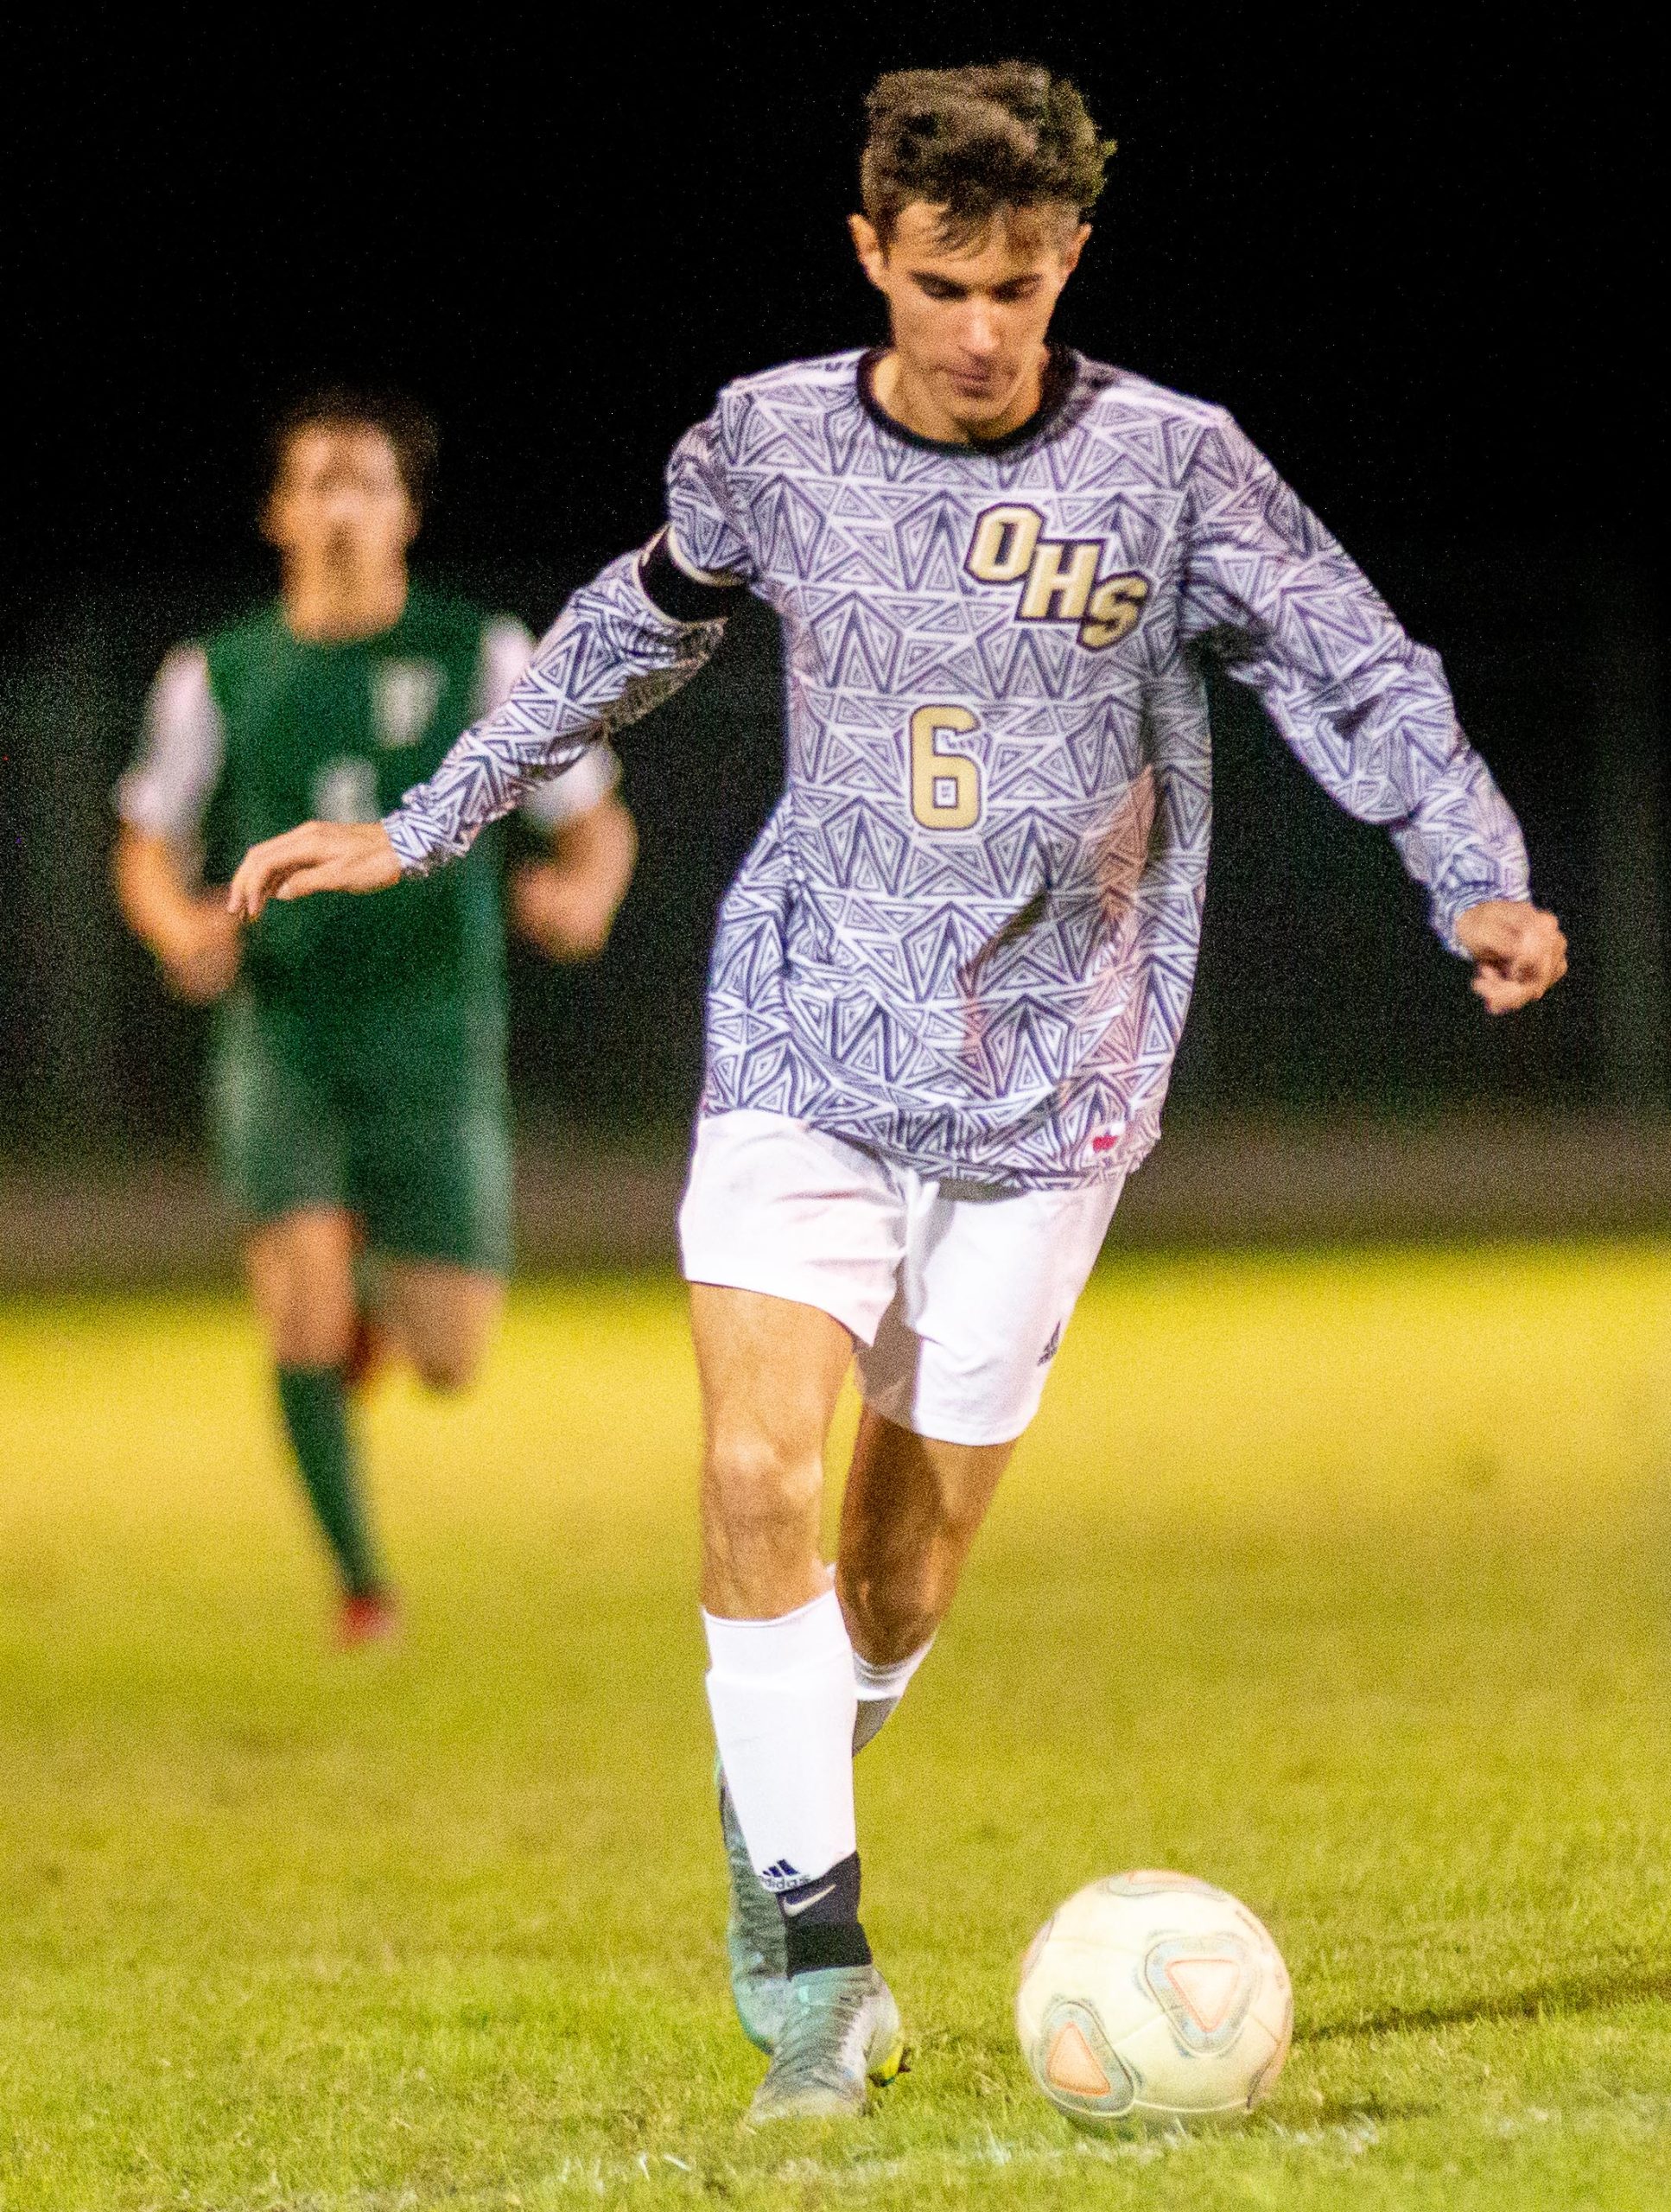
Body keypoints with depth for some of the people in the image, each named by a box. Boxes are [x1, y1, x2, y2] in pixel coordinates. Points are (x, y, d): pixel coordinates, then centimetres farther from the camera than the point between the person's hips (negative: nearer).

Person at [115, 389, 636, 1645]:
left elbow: (597, 822, 5)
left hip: (437, 1037, 0)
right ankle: (358, 1578, -4)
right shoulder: (220, 678, 5)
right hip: (284, 1037, 0)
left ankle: (390, 1299, 35)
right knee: (303, 1318, -20)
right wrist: (180, 926, -9)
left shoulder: (481, 658, 1)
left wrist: (584, 898, -19)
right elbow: (149, 849, 15)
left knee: (449, 1361, -2)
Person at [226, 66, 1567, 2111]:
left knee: (909, 1555, 3)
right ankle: (811, 1954, -9)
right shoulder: (770, 444, 1)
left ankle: (776, 1831, 33)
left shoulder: (1169, 464, -6)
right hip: (806, 1039, 1)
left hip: (1048, 1075, -1)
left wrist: (1481, 885, -16)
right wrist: (418, 830, 23)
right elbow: (625, 640, 18)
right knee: (758, 1479, -16)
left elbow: (1358, 678, -1)